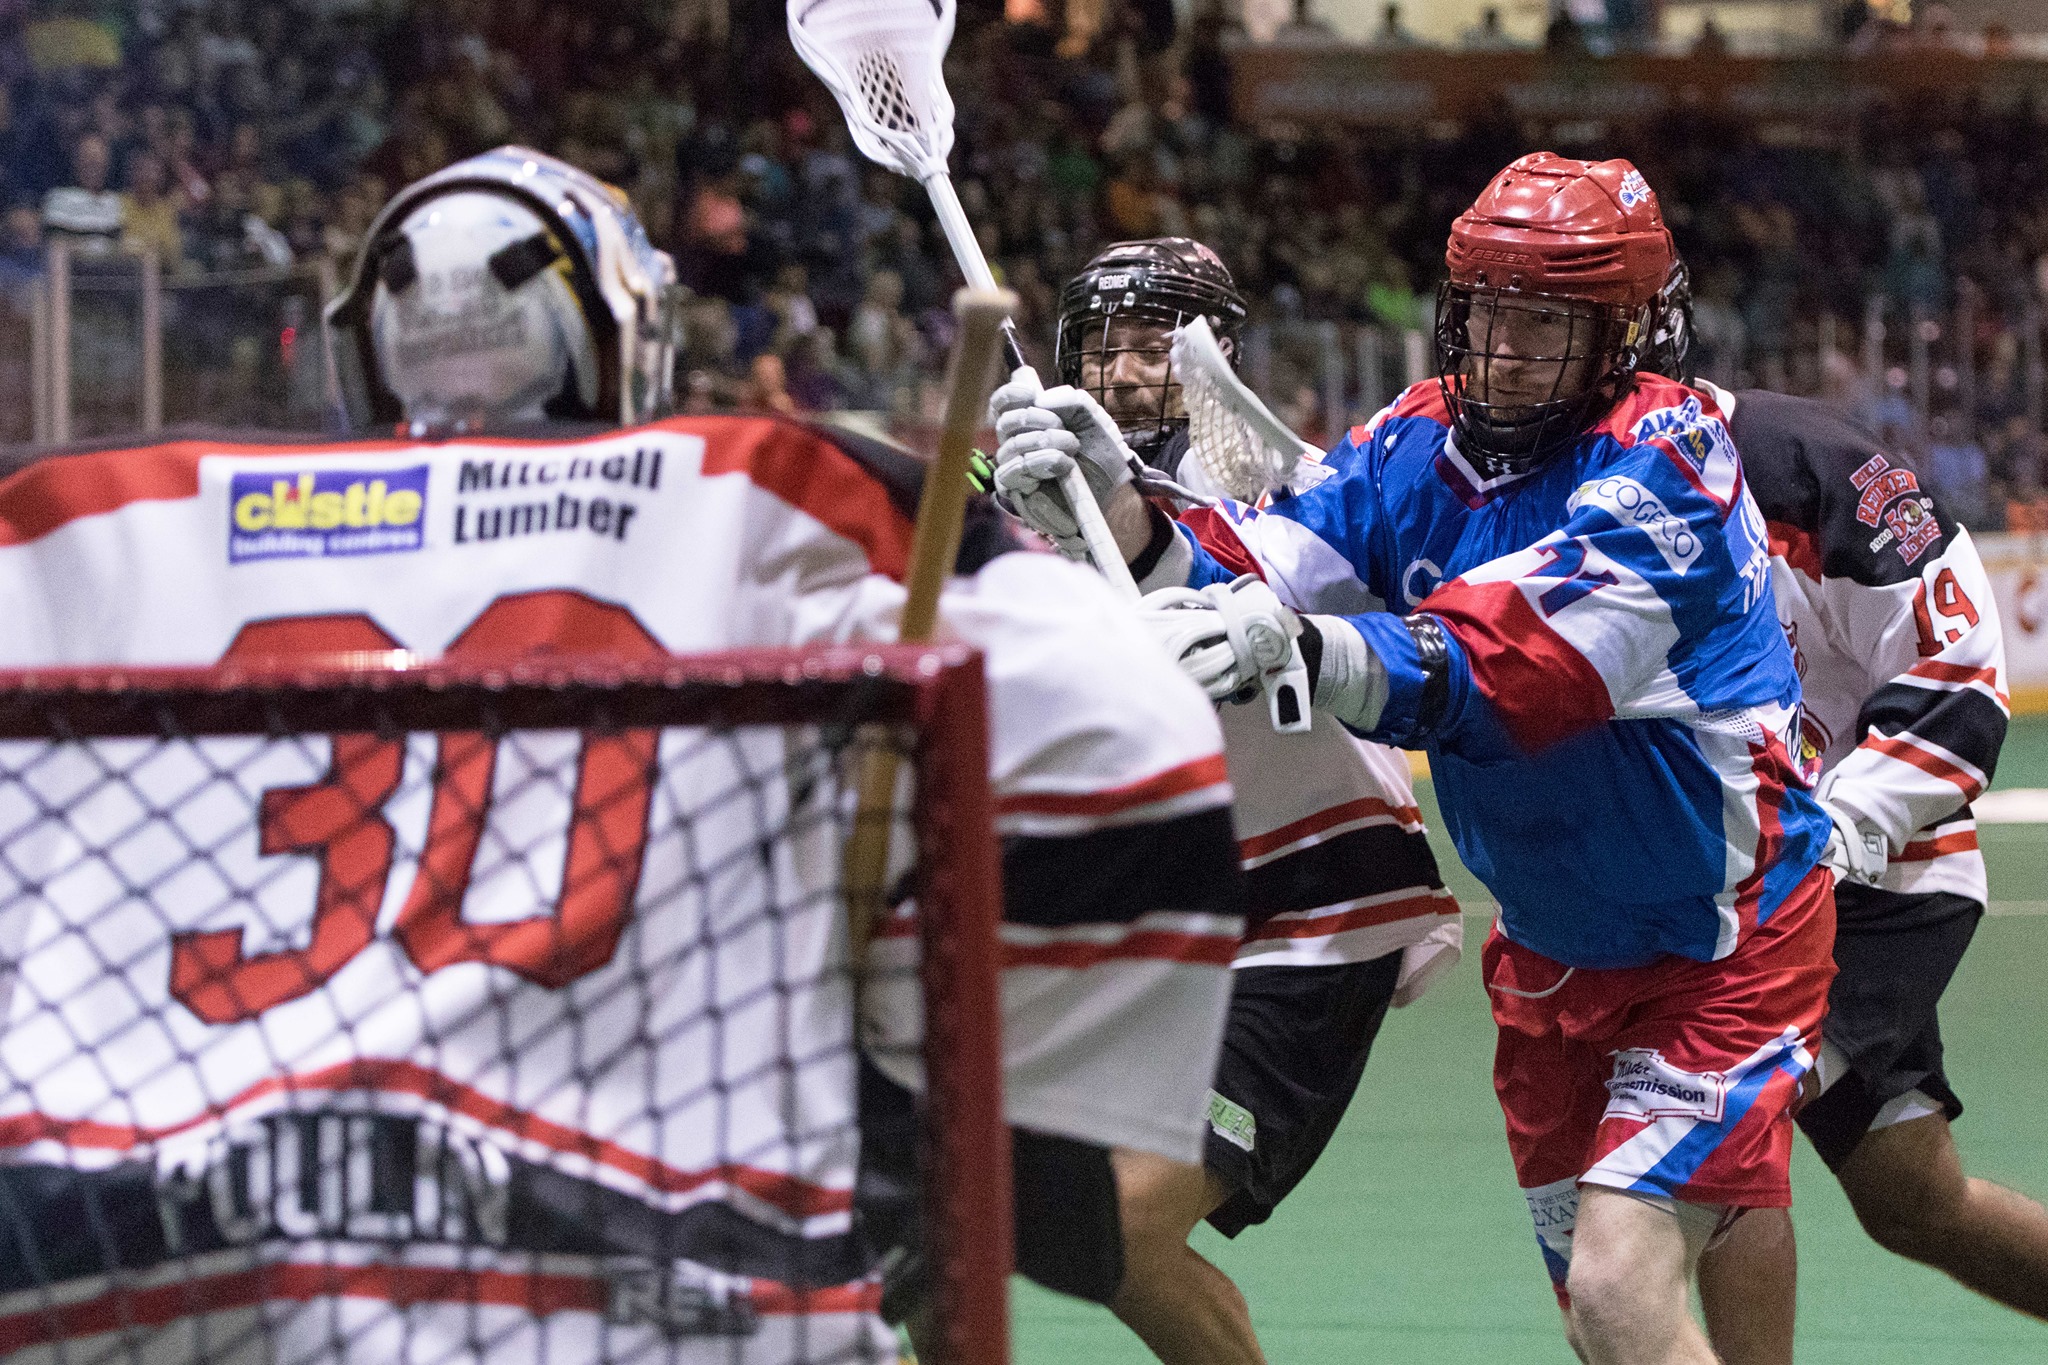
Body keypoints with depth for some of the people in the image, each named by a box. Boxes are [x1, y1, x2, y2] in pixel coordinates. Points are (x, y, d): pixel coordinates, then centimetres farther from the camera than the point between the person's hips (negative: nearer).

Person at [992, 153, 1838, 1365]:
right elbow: (1238, 585, -12)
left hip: (1723, 940, -7)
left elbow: (1512, 671, -37)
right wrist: (1119, 513, -33)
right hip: (1555, 957, 7)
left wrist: (1302, 648, -53)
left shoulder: (1665, 462, -23)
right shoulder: (1419, 448, -2)